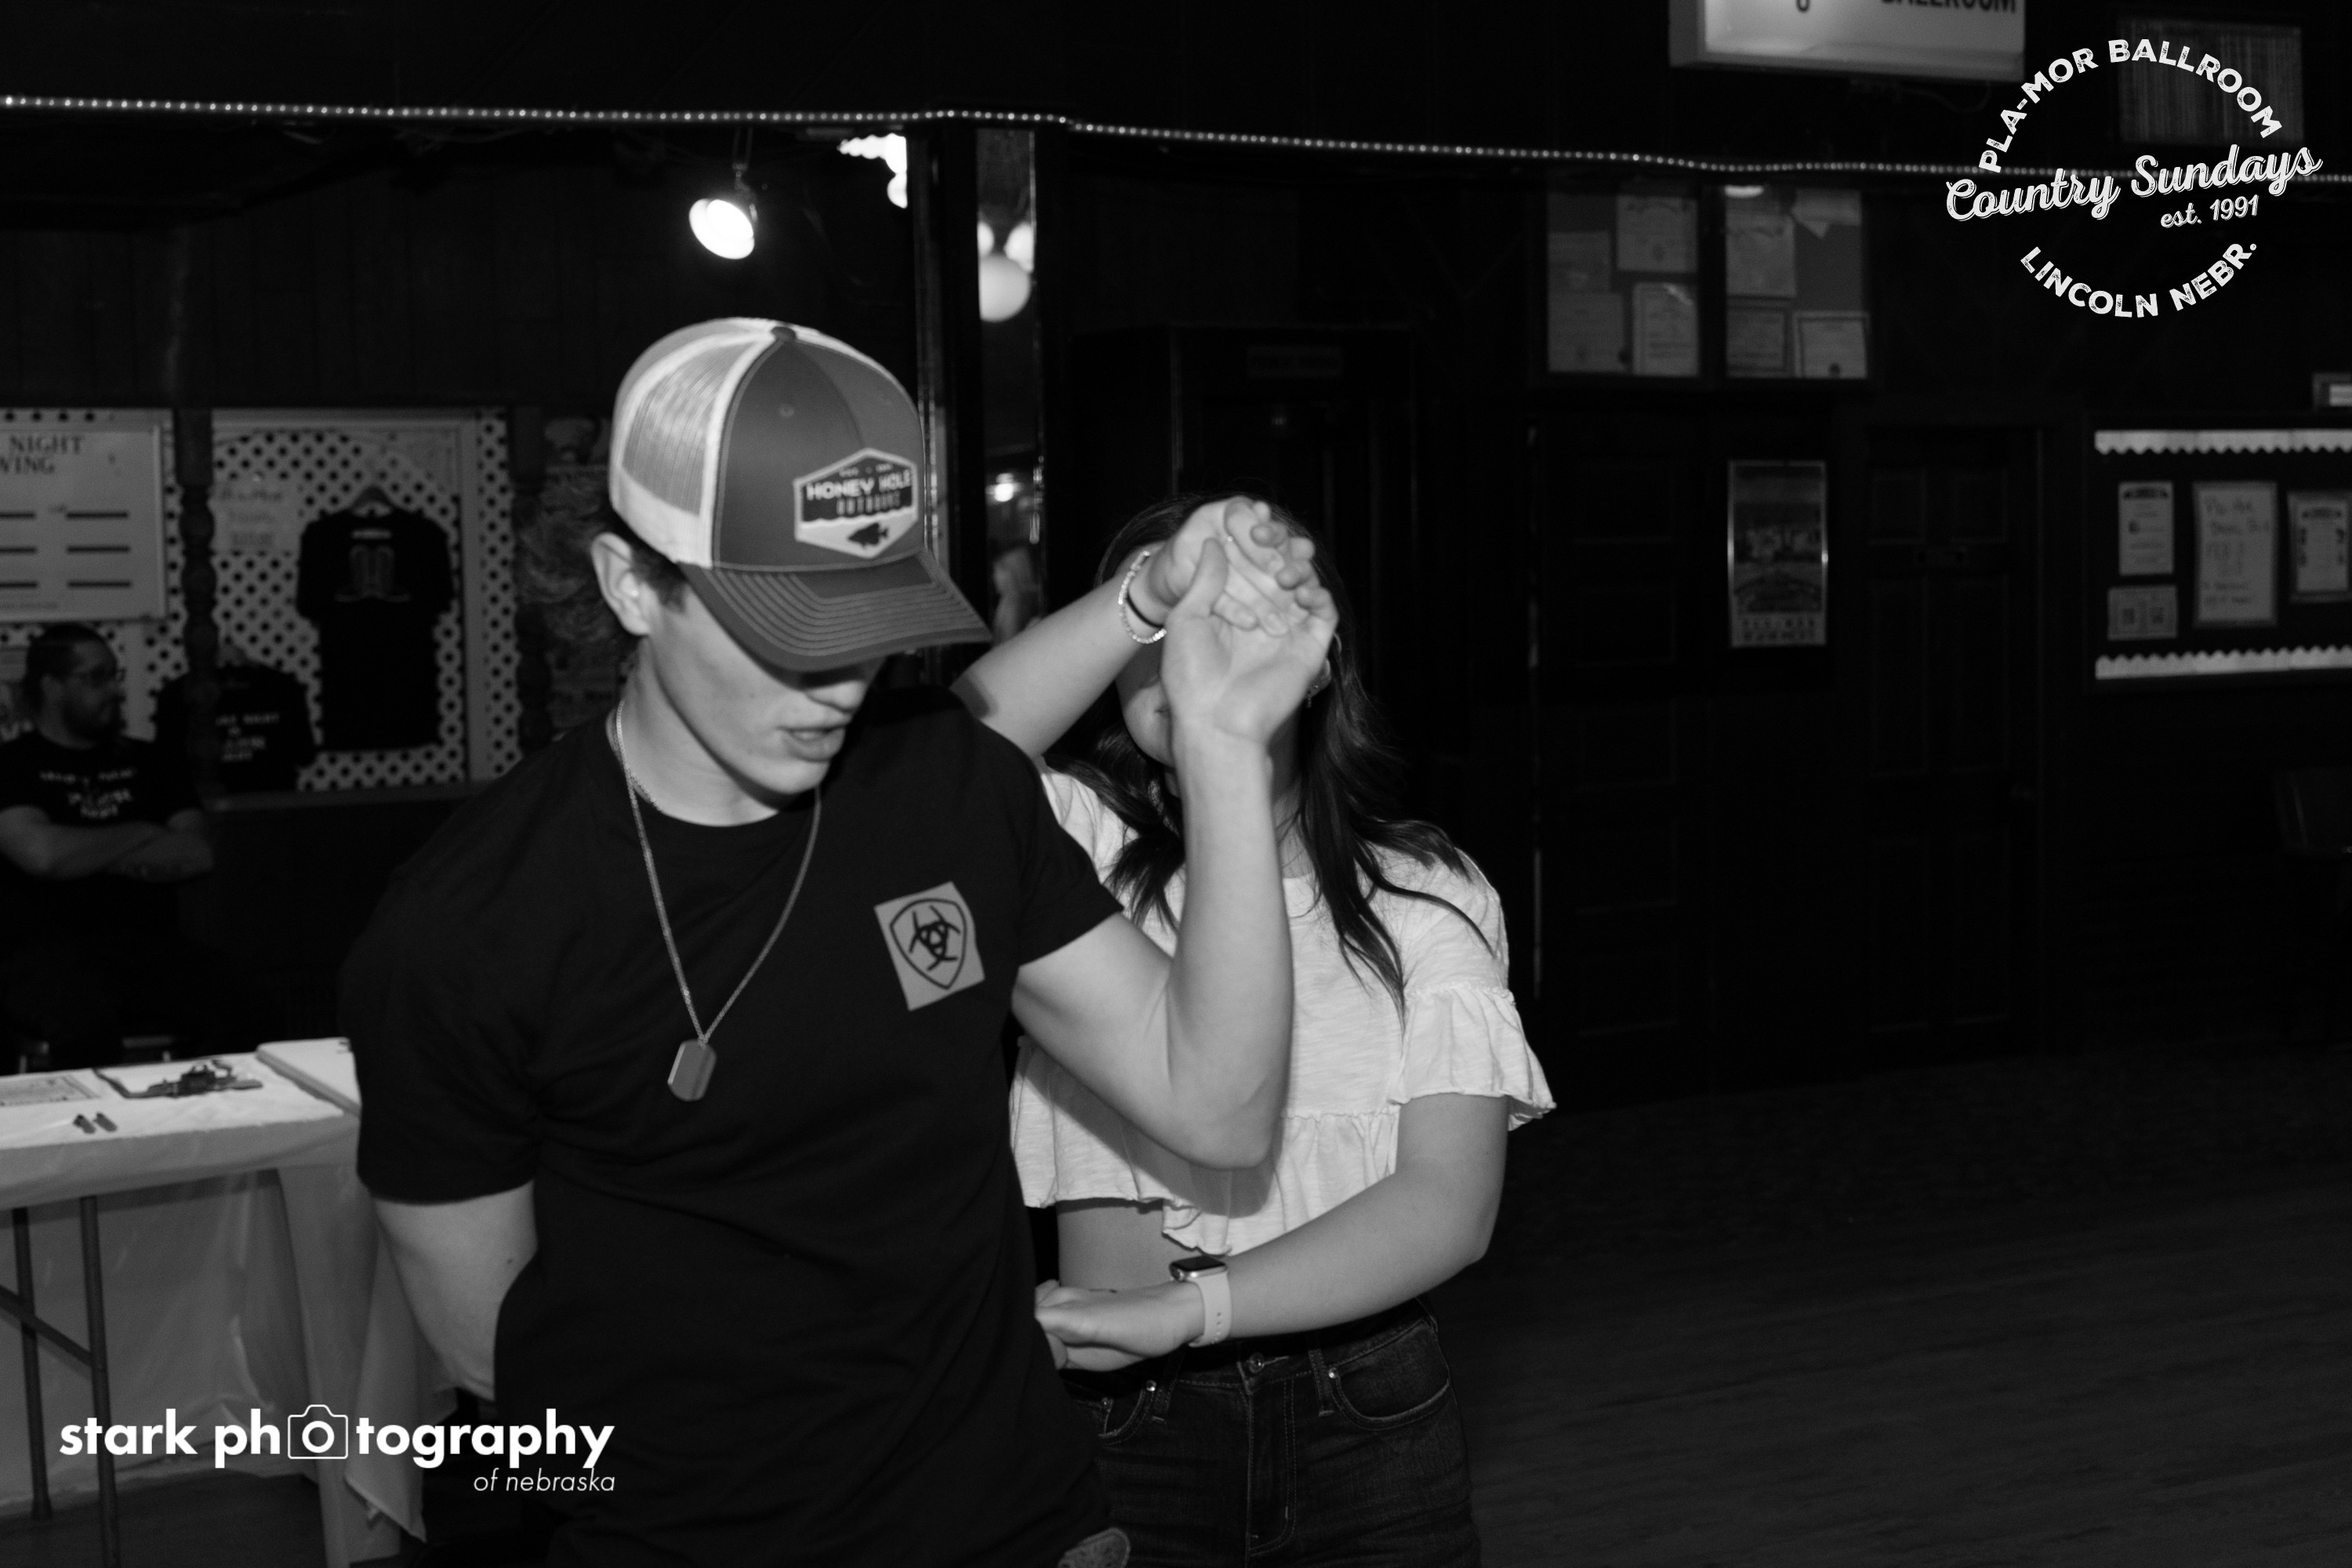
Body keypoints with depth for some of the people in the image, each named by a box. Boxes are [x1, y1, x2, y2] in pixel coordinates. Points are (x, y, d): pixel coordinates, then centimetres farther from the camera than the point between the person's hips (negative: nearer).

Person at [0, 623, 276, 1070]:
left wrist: (89, 856, -2)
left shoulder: (149, 761, 18)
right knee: (88, 1027, -38)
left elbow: (197, 854, 5)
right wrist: (139, 836, 2)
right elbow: (43, 854, -12)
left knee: (248, 1016, -25)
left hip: (152, 946, 4)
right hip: (51, 953, -4)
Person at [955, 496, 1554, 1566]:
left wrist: (1182, 1307, -25)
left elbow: (1449, 1205, -13)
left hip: (1369, 1428, 0)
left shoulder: (1422, 897, -2)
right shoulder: (1084, 851, -2)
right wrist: (1150, 589, -36)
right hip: (1123, 1426, 0)